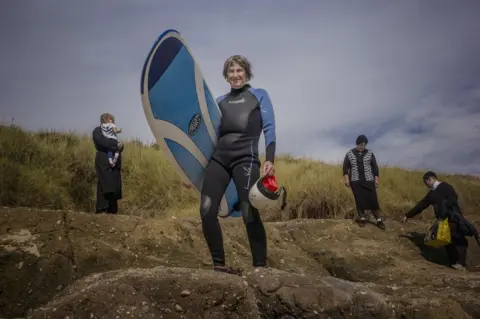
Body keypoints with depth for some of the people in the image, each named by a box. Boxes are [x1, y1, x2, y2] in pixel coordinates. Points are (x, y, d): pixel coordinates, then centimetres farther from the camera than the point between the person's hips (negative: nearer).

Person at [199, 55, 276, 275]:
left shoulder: (259, 95, 12)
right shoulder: (220, 101, 22)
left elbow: (269, 129, 2)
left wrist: (270, 160, -13)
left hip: (246, 158, -4)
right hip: (219, 158, 4)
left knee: (250, 214, -13)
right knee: (207, 212, -8)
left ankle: (261, 267, -2)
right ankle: (219, 265, 5)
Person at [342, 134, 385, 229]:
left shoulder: (370, 153, 3)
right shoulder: (349, 154, 1)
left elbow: (375, 167, 5)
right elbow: (345, 167, 2)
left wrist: (377, 179, 0)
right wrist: (346, 179, -6)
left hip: (368, 181, 0)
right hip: (356, 182, 0)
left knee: (373, 200, -3)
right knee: (359, 200, 1)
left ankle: (379, 220, 3)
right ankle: (362, 219, 14)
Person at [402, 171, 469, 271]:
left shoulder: (444, 186, -6)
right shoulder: (431, 193, 17)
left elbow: (454, 198, -20)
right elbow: (421, 205, 21)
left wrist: (444, 210, -24)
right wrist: (408, 215, 23)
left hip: (453, 218, -8)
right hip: (443, 219, 8)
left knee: (458, 239, -5)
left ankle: (461, 263, -2)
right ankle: (454, 262, 9)